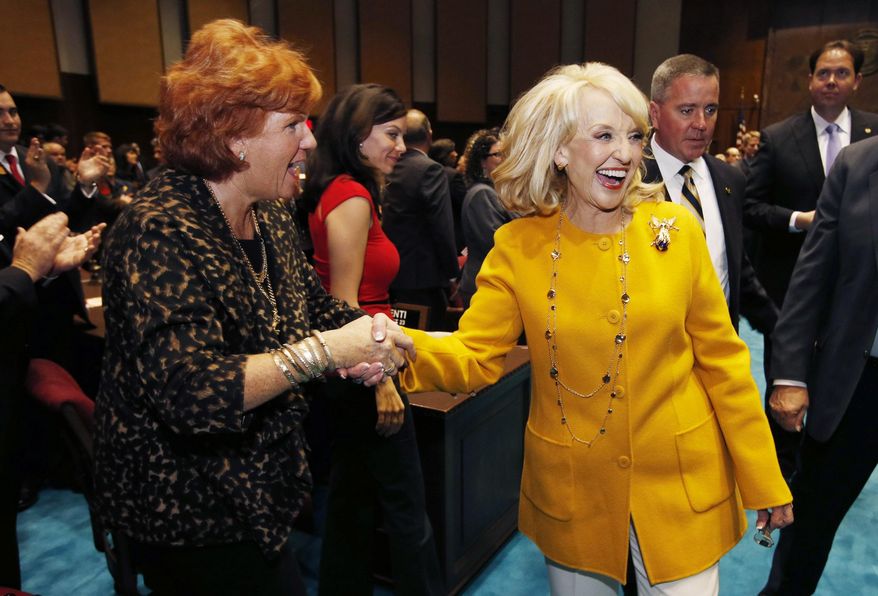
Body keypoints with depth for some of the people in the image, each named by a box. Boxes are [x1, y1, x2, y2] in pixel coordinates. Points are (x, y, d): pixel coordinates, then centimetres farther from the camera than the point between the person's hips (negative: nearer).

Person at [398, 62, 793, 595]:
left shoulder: (677, 229, -8)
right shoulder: (518, 247, -9)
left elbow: (722, 360, -2)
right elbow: (474, 355, -11)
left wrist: (764, 480, 1)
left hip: (680, 486, 0)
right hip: (572, 490, 1)